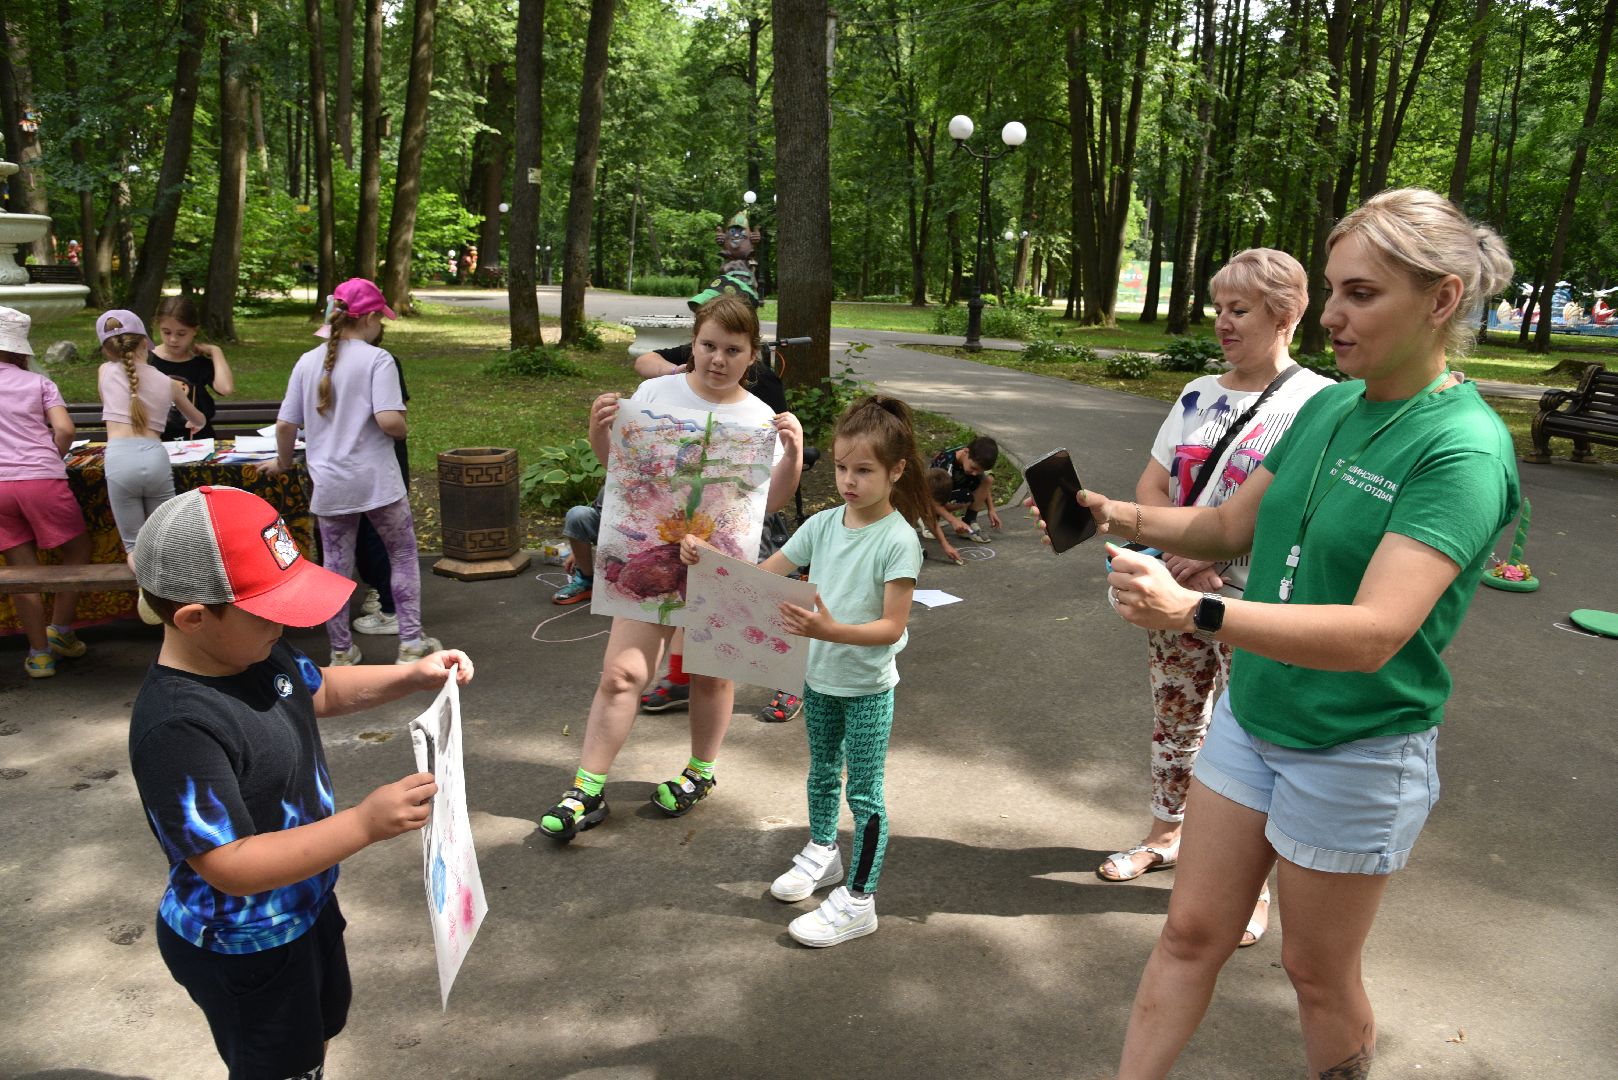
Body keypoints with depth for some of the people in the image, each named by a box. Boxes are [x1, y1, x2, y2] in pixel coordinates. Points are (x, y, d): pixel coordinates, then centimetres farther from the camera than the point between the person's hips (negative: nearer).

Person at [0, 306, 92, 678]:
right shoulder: (38, 383, 7)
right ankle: (60, 632, 15)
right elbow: (65, 430, -6)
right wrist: (50, 460, 11)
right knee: (77, 552, 17)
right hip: (41, 480, -2)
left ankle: (39, 654, 11)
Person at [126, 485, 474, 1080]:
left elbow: (322, 690, 11)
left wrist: (412, 675, -3)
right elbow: (232, 868, -35)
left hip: (306, 904, 8)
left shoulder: (257, 651, -10)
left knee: (318, 1030, 31)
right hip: (240, 950, -8)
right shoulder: (175, 729, -36)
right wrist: (364, 824, -40)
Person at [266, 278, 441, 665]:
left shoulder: (307, 362, 5)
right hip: (377, 481, -4)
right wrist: (404, 429, 1)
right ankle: (411, 644, 12)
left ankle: (341, 652, 22)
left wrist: (283, 462, 24)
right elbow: (389, 420, -21)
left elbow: (285, 425, 7)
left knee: (335, 567, 12)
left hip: (329, 484, 4)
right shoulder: (377, 360, -10)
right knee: (403, 556, 12)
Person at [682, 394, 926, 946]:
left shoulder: (899, 539, -20)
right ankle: (822, 851, 48)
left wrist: (832, 630, -38)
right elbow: (765, 573, 3)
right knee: (822, 772, 25)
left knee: (864, 793, 6)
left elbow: (892, 627, -23)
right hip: (819, 678, 6)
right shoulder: (823, 524, -3)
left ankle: (857, 901, 19)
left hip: (867, 688, -6)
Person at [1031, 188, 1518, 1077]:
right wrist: (1116, 516, -5)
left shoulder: (1463, 448, -22)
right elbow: (1230, 525, 11)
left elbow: (1373, 633, -33)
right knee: (1191, 934, 15)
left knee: (1317, 971, 16)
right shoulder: (1330, 406, 1)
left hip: (1354, 752, -6)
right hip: (1250, 715, 6)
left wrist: (1195, 612, -44)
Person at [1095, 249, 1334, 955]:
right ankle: (1165, 835, 39)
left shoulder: (1318, 402, -11)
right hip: (1178, 595, 6)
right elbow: (1151, 486, 7)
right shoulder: (1200, 394, 8)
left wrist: (1211, 547, -22)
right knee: (1174, 720, 18)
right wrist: (1176, 551, -11)